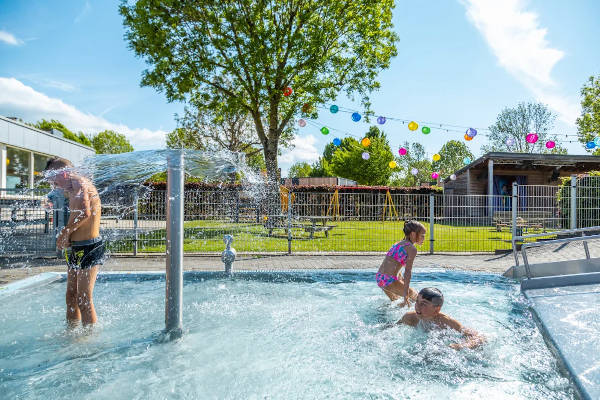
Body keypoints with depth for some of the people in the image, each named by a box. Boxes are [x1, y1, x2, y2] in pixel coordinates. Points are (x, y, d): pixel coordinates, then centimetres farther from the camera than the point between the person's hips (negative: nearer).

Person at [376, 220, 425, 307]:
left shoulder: (399, 243, 18)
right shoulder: (412, 248, -8)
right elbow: (408, 271, -14)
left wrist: (402, 282, 35)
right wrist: (406, 293, -14)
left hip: (379, 278, 9)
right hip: (389, 280, -8)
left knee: (395, 300, 30)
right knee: (415, 297, 11)